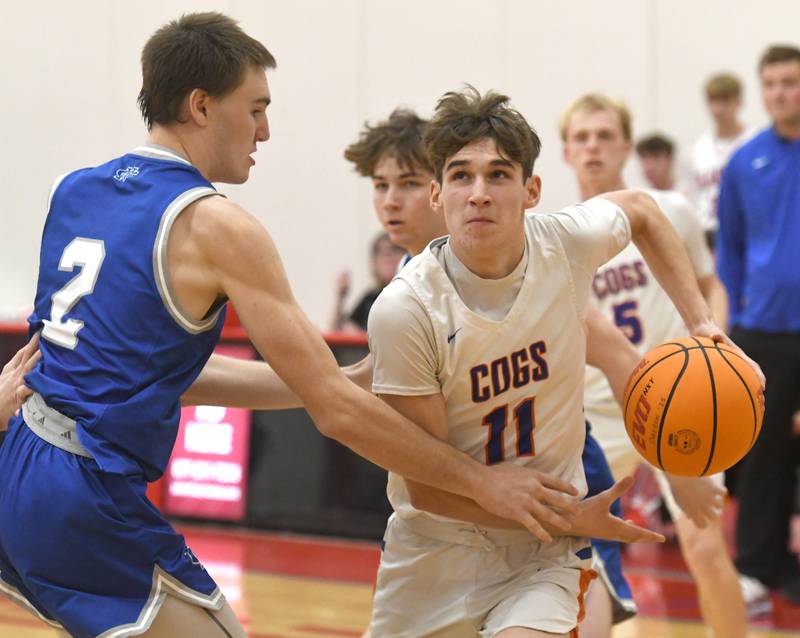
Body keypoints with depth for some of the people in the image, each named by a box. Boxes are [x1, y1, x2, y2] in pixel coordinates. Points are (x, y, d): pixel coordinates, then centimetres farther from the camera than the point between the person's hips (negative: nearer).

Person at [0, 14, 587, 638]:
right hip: (87, 501, -9)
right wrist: (482, 481, -5)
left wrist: (339, 381, 19)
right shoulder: (216, 225, -11)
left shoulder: (72, 191, 13)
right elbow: (336, 410, -13)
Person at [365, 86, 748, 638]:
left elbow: (641, 210, 14)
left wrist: (702, 322, 5)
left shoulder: (568, 241, -12)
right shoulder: (404, 311, -21)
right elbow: (426, 486, -17)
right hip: (435, 547, 0)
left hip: (545, 555, 1)